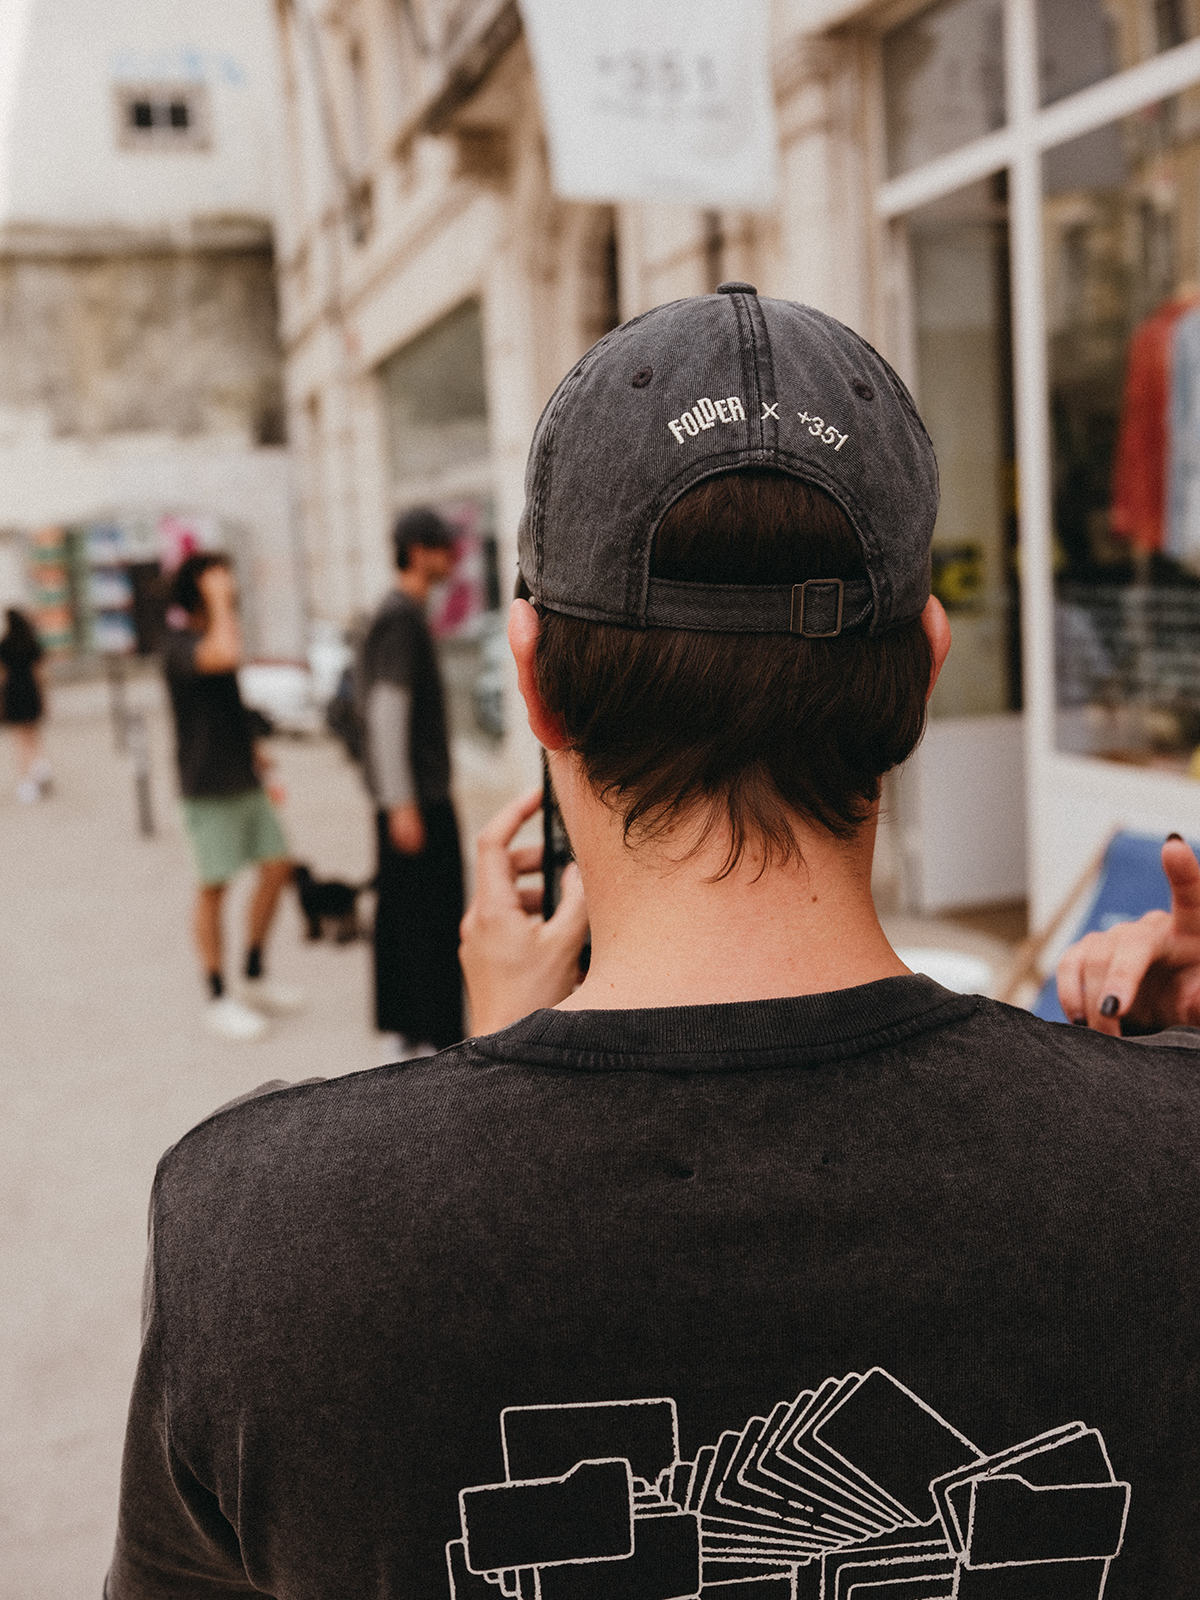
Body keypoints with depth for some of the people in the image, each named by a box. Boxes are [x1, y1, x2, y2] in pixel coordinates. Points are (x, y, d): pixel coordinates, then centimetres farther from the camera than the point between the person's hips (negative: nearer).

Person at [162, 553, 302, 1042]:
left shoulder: (209, 636, 14)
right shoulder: (179, 645, -16)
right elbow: (226, 656, -39)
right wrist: (218, 601, -27)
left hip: (243, 780, 9)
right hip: (209, 785, -9)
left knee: (276, 868, 9)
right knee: (213, 887, 0)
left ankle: (255, 978, 24)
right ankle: (219, 999, 11)